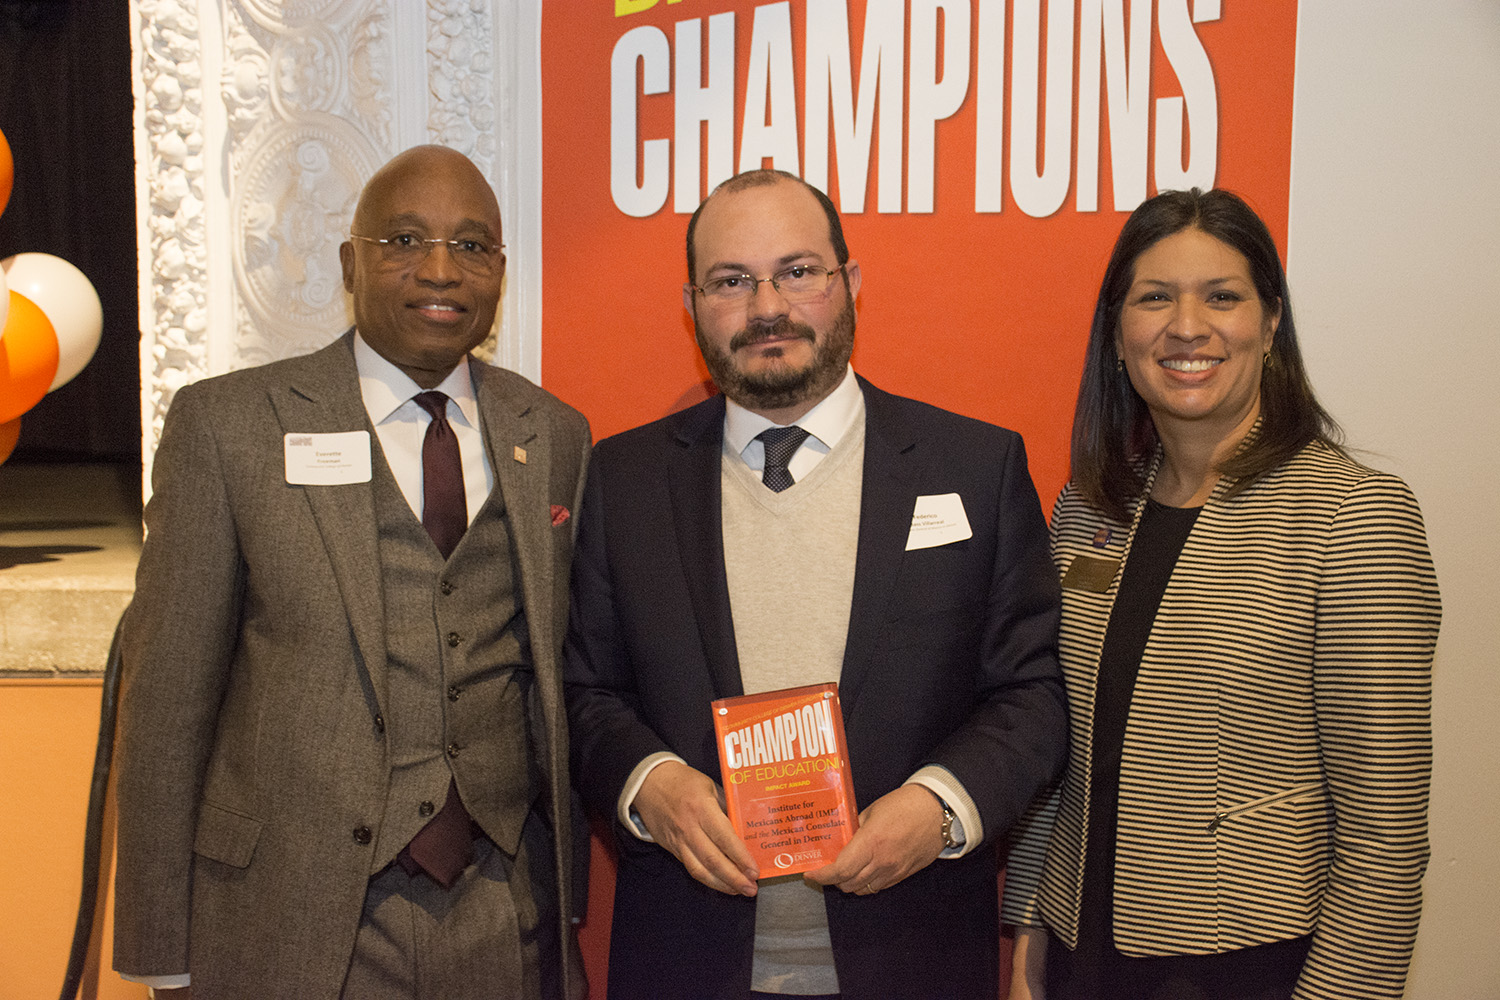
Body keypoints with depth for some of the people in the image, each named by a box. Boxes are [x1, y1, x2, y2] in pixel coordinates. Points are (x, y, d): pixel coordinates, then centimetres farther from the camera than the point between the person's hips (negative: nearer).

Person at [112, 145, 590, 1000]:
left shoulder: (555, 435, 6)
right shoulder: (227, 423, -4)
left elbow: (560, 681, 9)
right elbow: (168, 696, -4)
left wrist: (568, 897, 9)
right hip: (295, 925, -2)